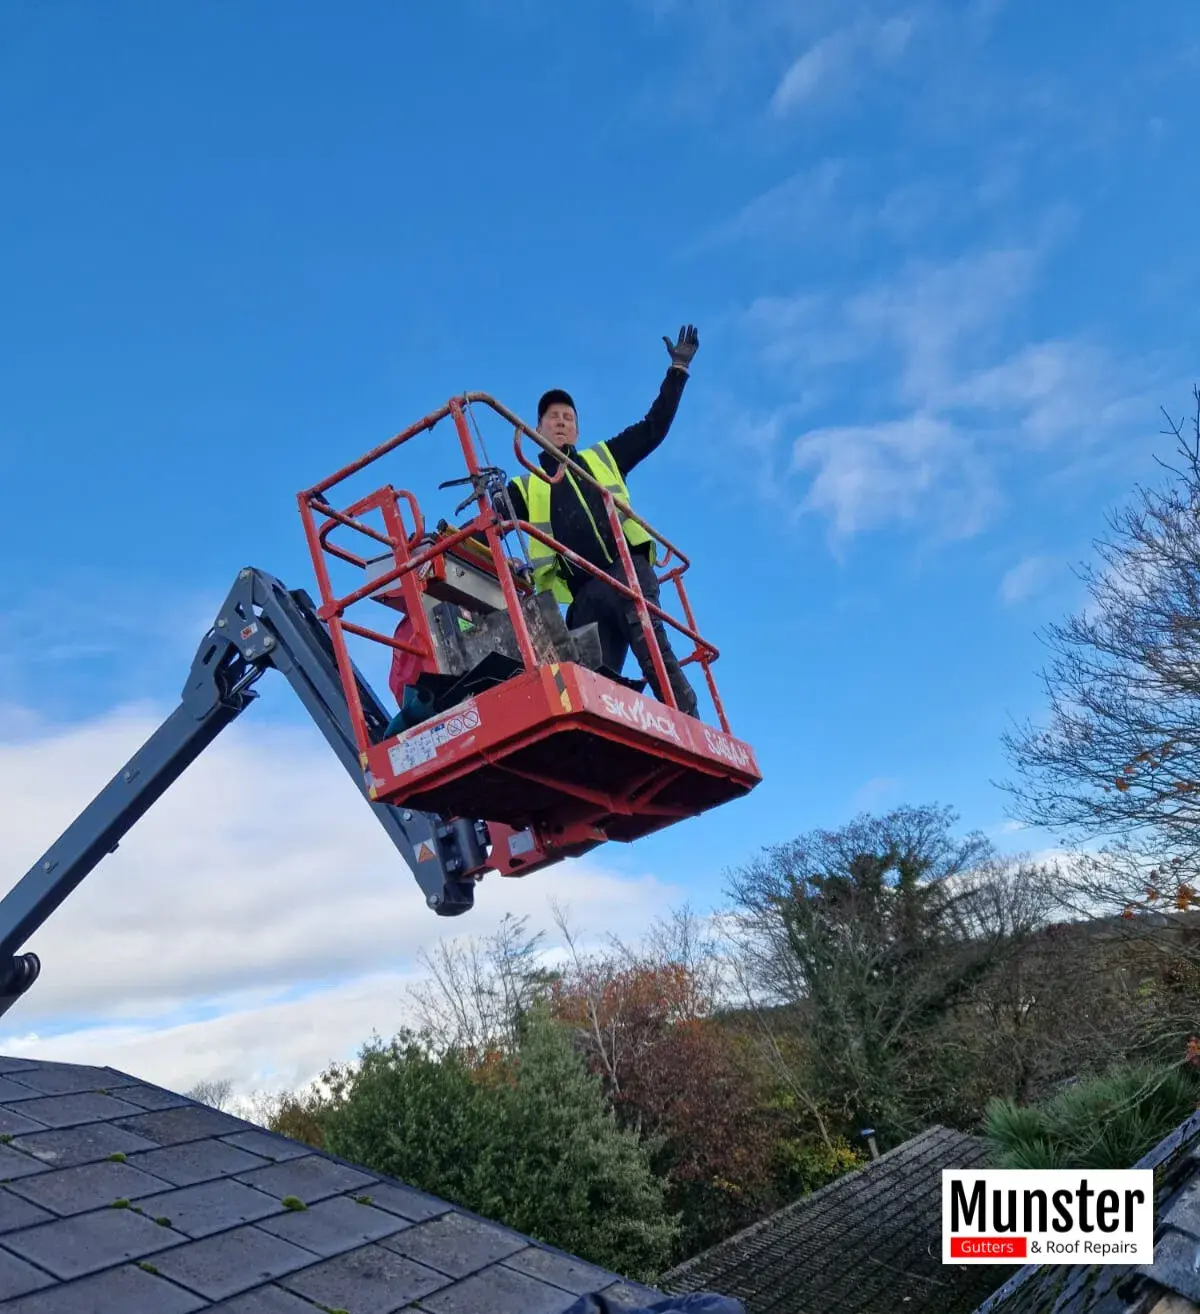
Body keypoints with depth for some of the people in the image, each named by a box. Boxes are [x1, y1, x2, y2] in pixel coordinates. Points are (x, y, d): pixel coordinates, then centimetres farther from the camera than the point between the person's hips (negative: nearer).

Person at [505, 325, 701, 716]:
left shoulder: (602, 458, 26)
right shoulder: (525, 488, 25)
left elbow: (654, 427, 26)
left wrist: (678, 370, 25)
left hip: (626, 569, -1)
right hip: (583, 592, 2)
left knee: (651, 649, -21)